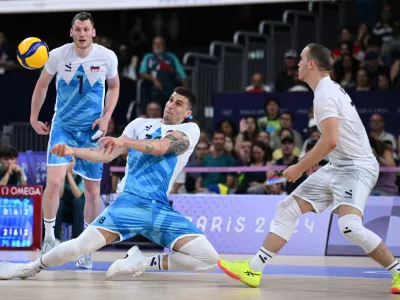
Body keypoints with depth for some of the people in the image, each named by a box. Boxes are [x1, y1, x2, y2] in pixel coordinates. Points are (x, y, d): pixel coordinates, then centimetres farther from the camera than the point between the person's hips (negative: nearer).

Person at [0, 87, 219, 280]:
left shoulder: (190, 130, 10)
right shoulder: (141, 124, 17)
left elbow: (160, 147, -10)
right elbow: (108, 154, 10)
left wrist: (125, 141, -20)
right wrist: (72, 151, -4)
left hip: (161, 209, 0)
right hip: (130, 202, 0)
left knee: (208, 260, -16)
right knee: (80, 246, -18)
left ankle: (144, 263, 1)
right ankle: (30, 268, 10)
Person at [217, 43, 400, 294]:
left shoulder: (325, 94, -17)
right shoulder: (331, 89, 13)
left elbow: (330, 141, -25)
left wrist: (300, 167, -17)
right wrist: (315, 157, 21)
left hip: (357, 167, -10)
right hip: (337, 167, 10)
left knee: (350, 225, -30)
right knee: (288, 208, 6)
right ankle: (253, 270, 8)